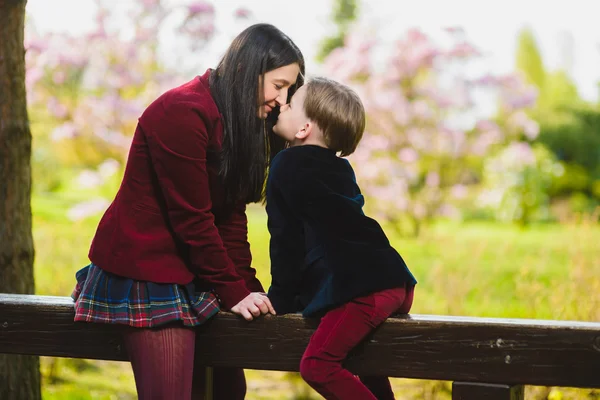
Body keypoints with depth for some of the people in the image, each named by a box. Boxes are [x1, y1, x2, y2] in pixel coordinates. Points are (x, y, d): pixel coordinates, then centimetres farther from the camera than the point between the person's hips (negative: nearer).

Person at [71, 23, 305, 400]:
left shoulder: (236, 121, 9)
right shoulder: (183, 113, -19)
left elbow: (232, 216, 6)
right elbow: (191, 219, -19)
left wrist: (248, 288, -4)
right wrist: (234, 292, -14)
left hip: (188, 273, 9)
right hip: (143, 272, -9)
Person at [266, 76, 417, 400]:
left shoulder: (288, 166, 1)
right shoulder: (337, 168, 25)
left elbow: (287, 240, 1)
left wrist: (281, 299, 10)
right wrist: (292, 297, 36)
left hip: (364, 290, -10)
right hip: (397, 283, 10)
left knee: (316, 367, -17)